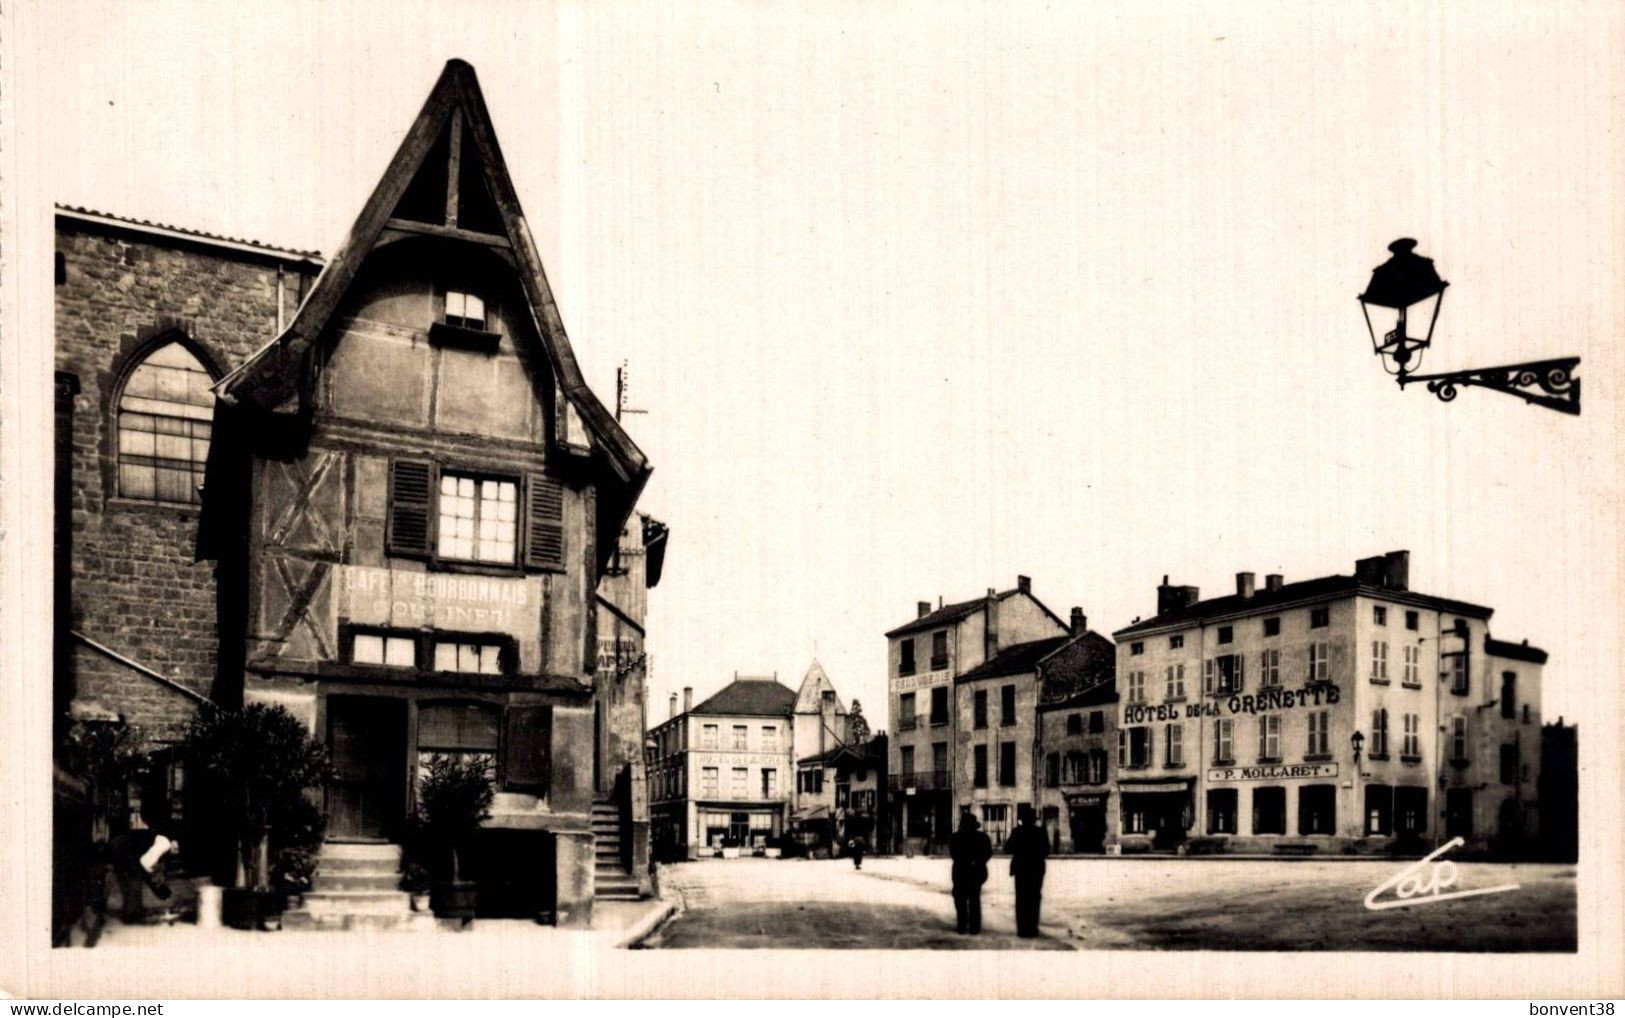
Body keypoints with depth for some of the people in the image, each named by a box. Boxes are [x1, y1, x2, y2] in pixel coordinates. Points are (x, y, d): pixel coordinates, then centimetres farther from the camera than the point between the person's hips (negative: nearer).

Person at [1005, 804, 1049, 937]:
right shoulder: (1040, 832, -5)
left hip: (1021, 869, -1)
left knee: (1021, 900, 6)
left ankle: (1023, 929, 2)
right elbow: (1046, 850, -2)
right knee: (1034, 899, 11)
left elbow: (1007, 848, -6)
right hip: (1037, 870, 1)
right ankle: (1032, 928, 9)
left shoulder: (1017, 832, -9)